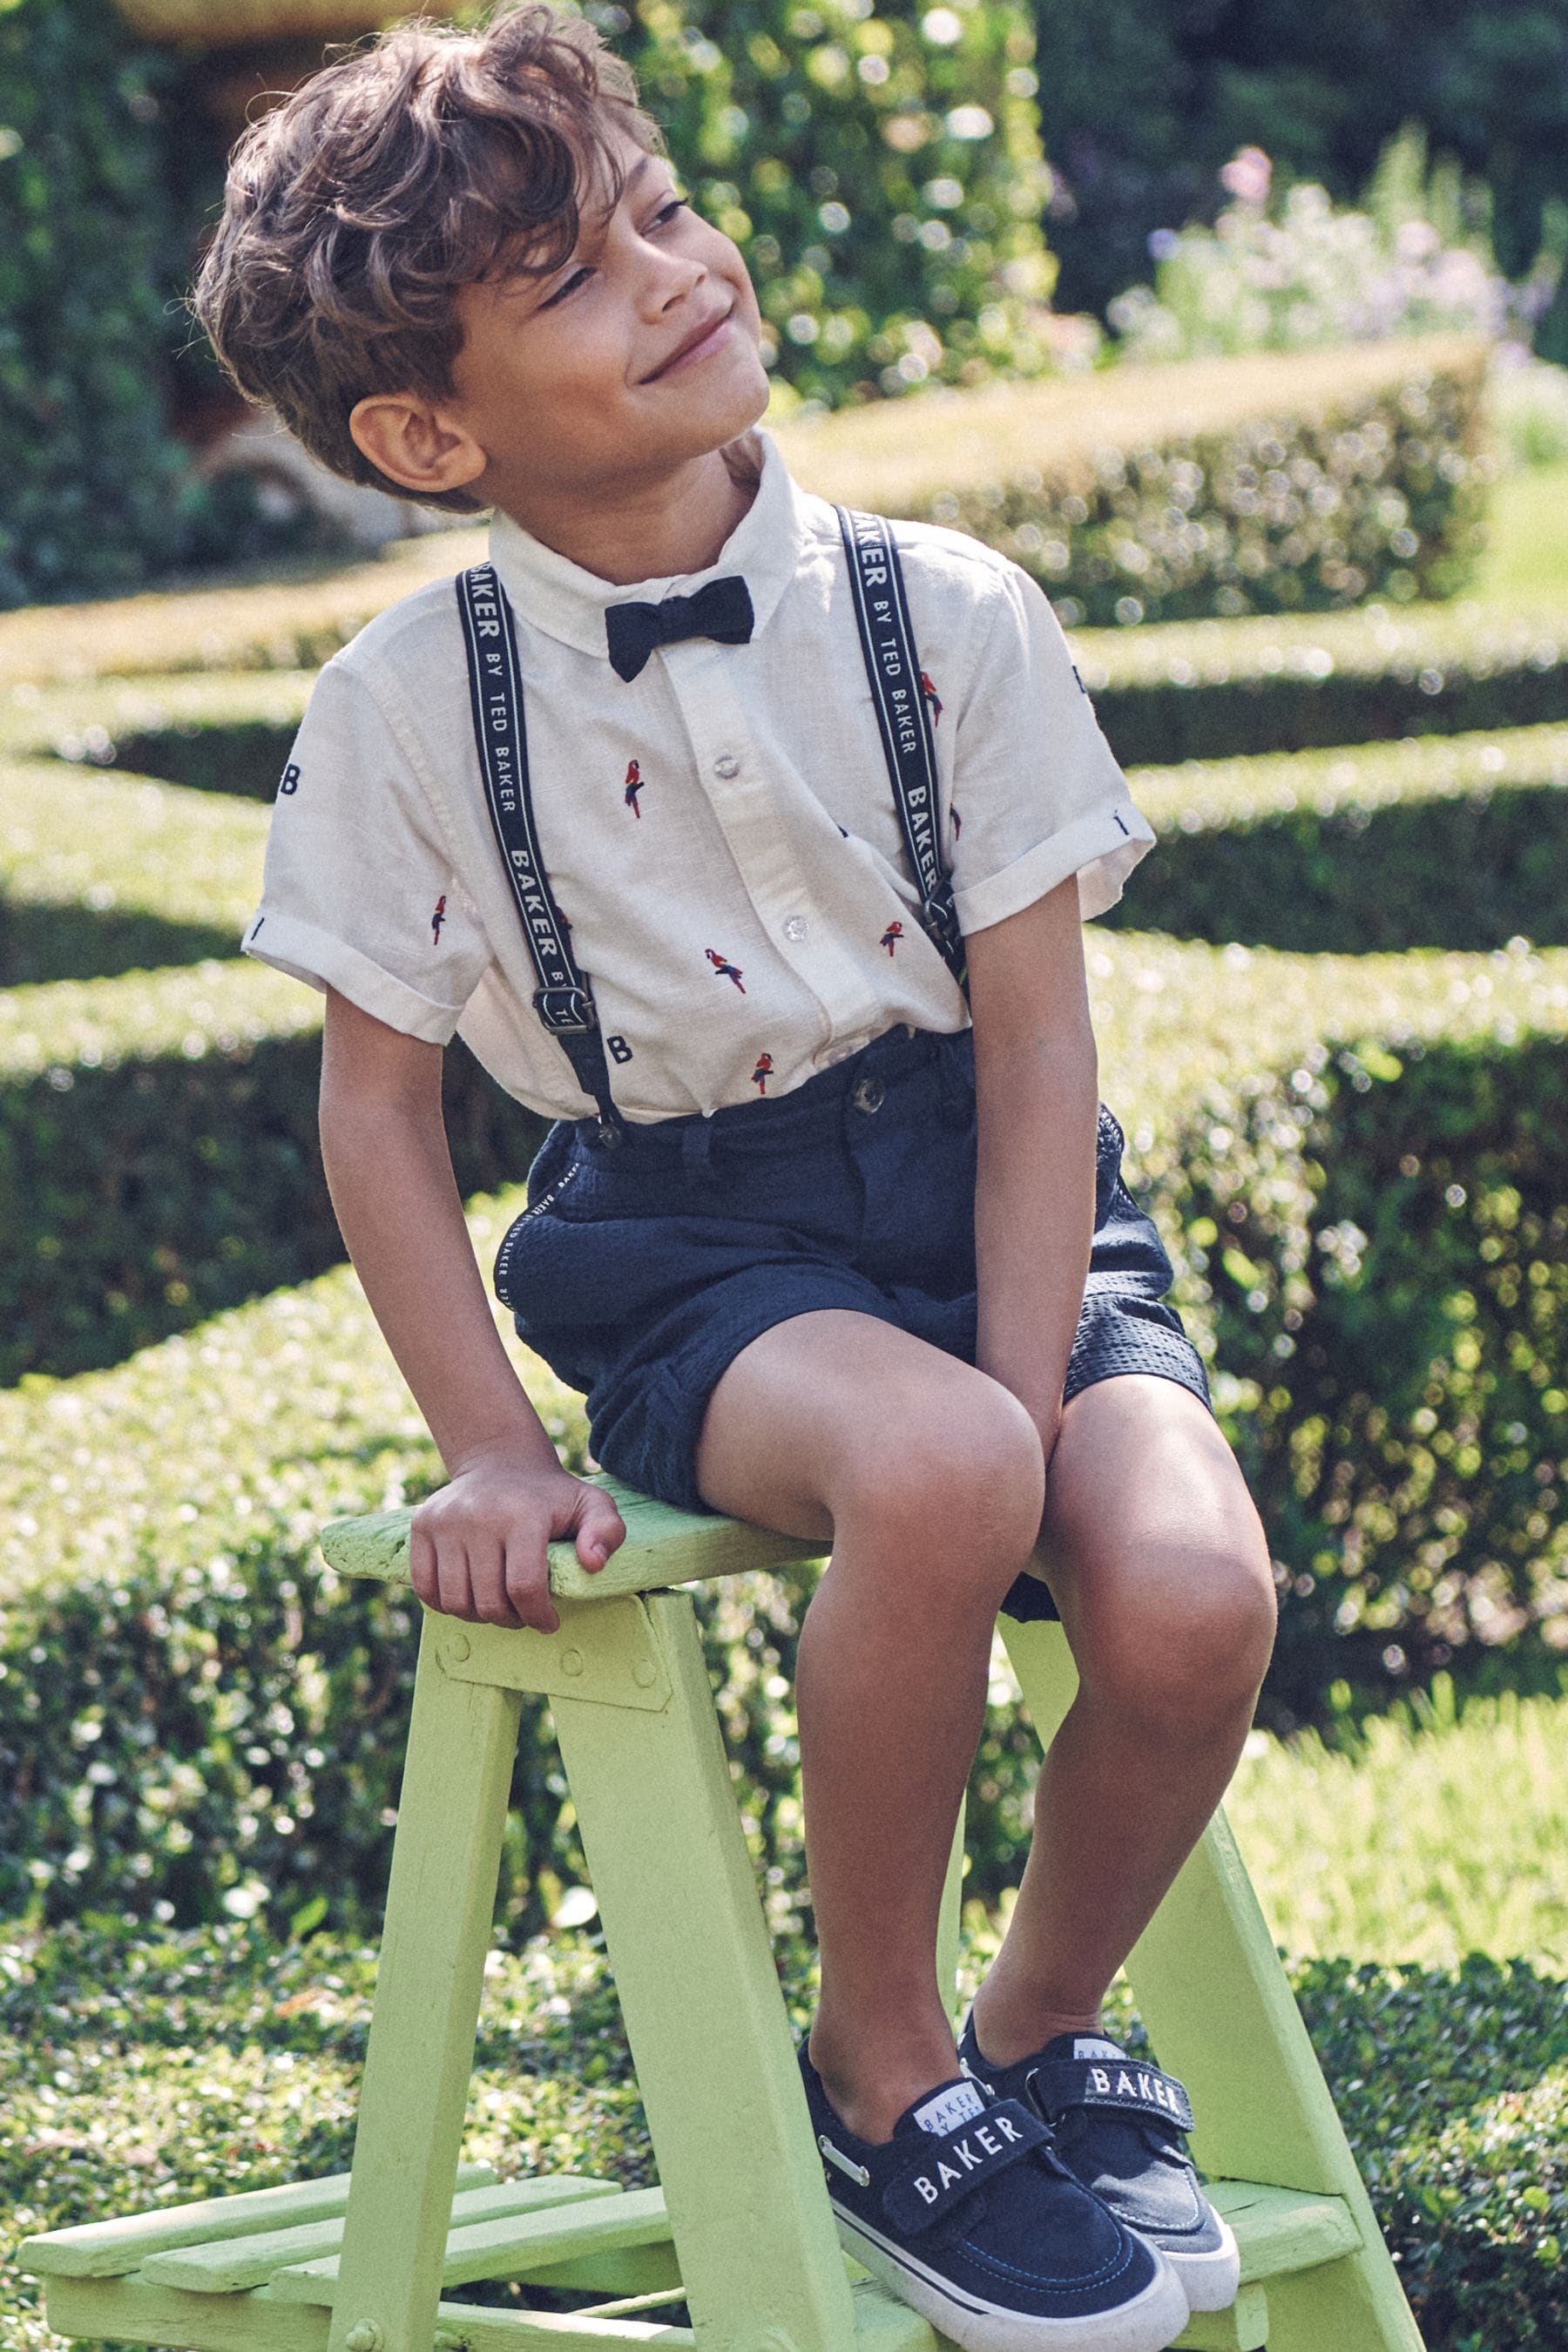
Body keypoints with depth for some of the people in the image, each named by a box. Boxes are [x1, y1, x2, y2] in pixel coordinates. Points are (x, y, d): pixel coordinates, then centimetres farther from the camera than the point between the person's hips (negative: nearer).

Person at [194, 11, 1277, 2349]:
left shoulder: (944, 615, -6)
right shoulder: (404, 708, -7)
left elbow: (1034, 1040, -5)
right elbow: (378, 1102, 2)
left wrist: (1028, 1409, -15)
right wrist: (489, 1444, -8)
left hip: (983, 1194, 2)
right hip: (695, 1255, -2)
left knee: (1189, 1598, -28)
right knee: (924, 1472, -37)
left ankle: (1047, 2026, 6)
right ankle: (879, 2075, -12)